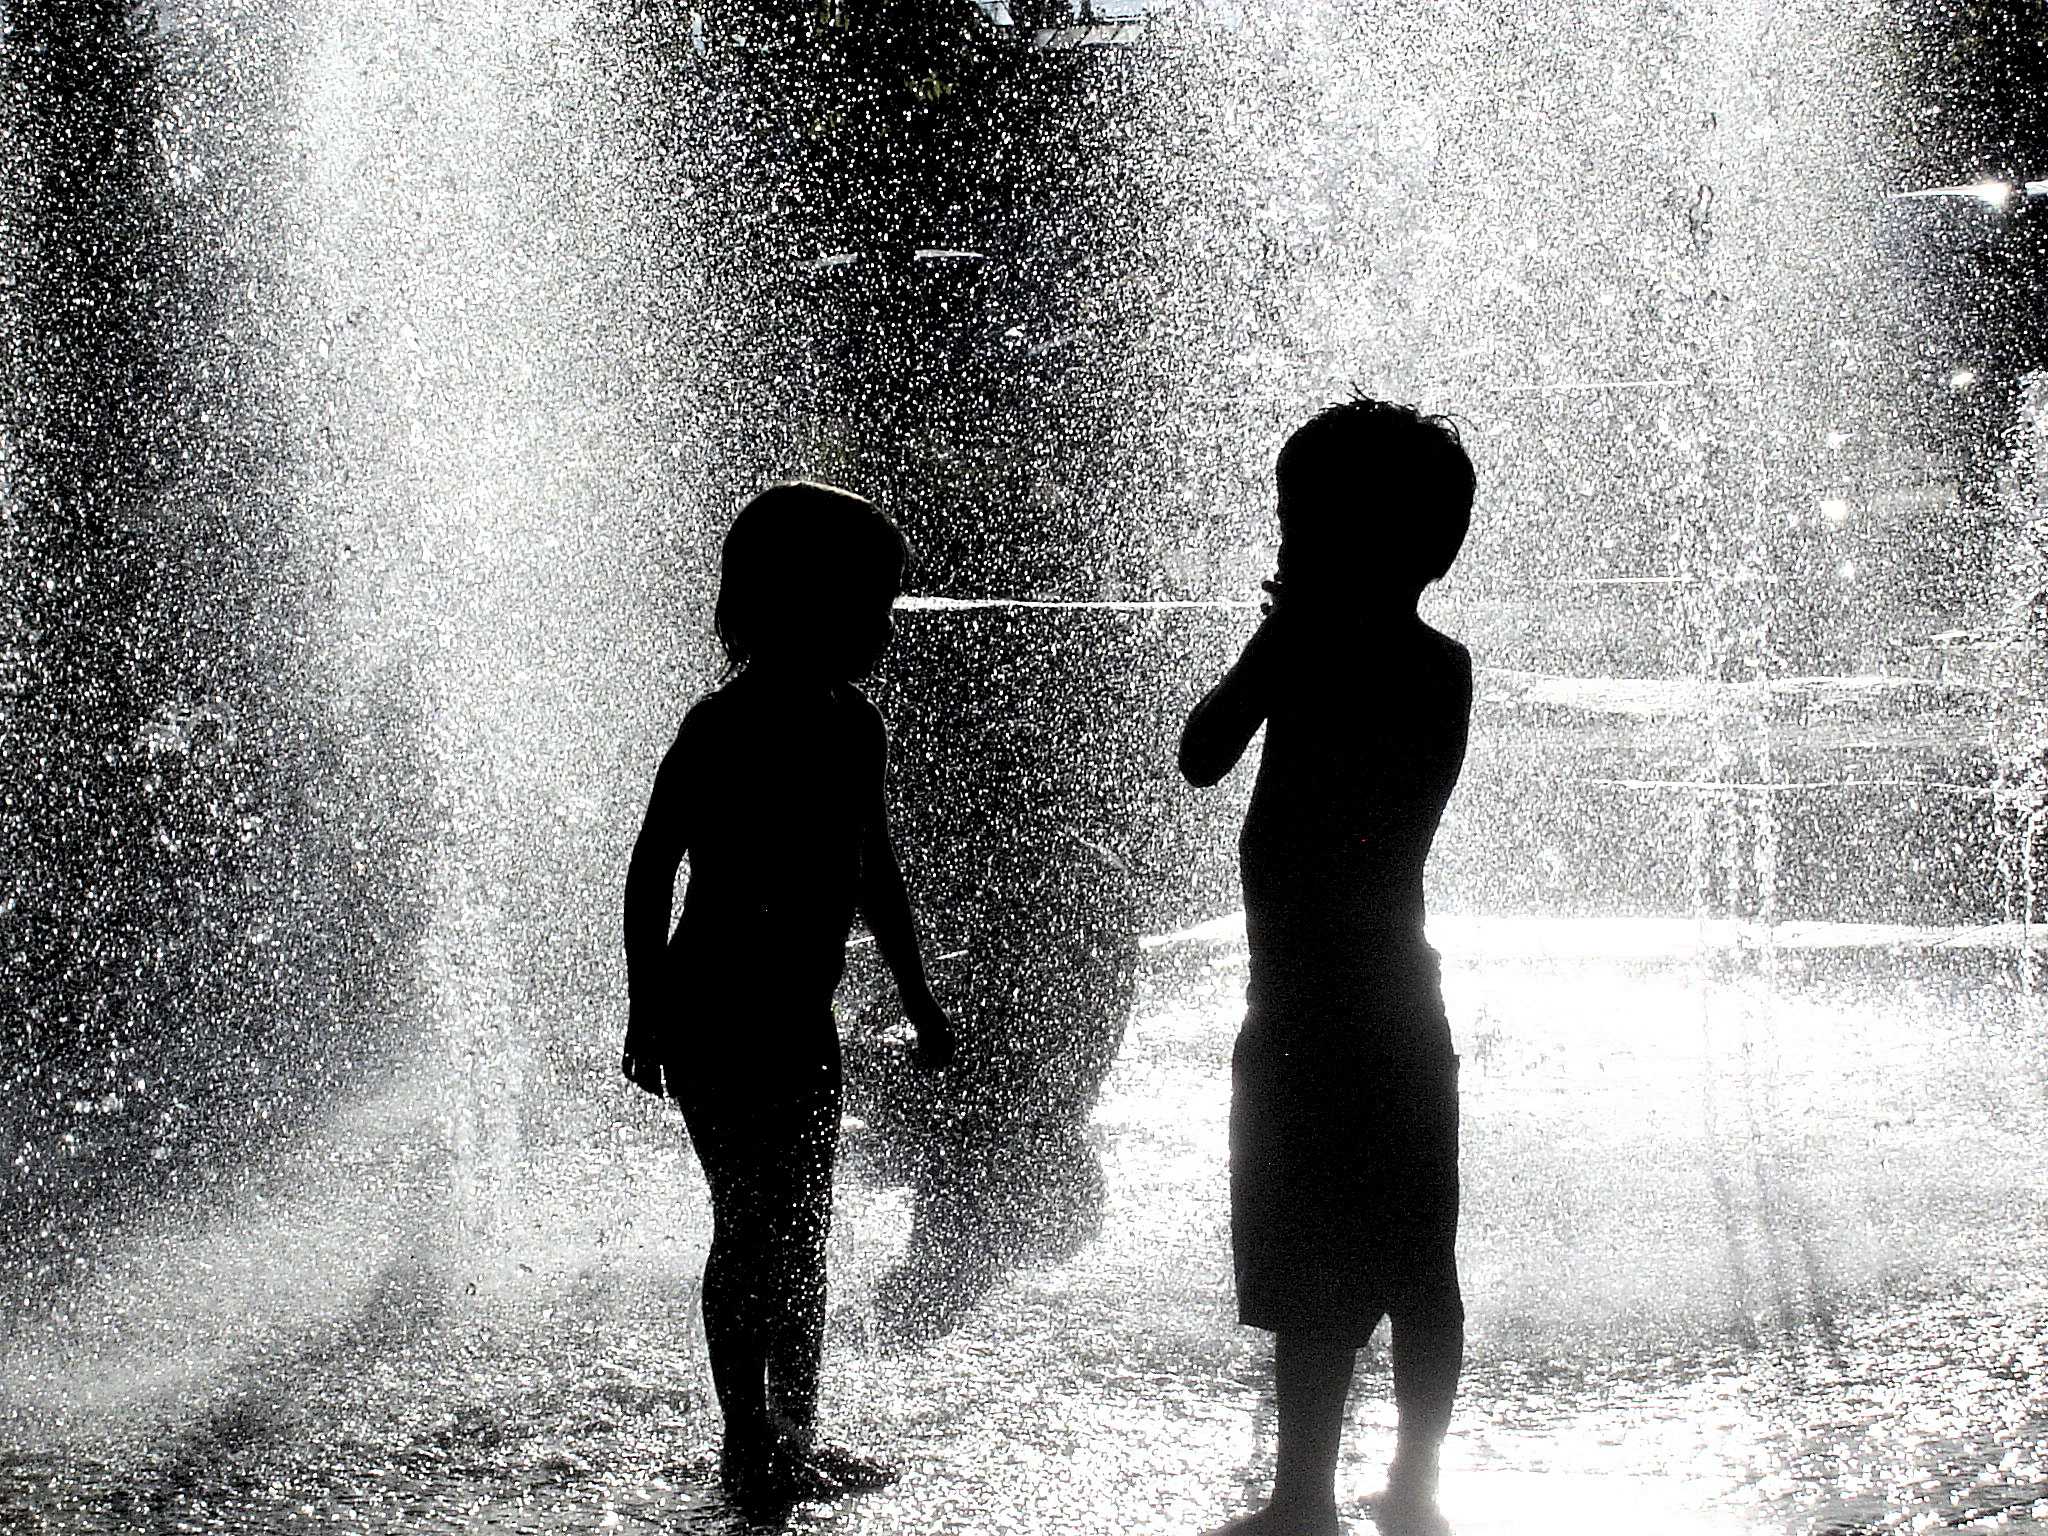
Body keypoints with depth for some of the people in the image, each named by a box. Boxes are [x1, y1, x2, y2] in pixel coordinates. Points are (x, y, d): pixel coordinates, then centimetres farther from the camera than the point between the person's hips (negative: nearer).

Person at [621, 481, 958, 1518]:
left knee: (802, 1232, 12)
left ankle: (796, 1437, 23)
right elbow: (651, 871, -12)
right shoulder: (725, 728, -17)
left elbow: (875, 876, 17)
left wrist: (920, 1003, 20)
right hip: (717, 1016, -8)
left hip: (801, 1019, 8)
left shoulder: (852, 726, 6)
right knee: (752, 1230, -4)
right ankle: (749, 1451, 5)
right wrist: (645, 1016, -13)